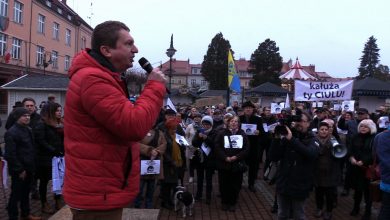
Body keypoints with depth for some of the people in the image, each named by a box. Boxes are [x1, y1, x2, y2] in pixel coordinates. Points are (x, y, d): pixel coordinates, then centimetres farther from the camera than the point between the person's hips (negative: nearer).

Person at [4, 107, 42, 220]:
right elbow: (10, 154, -19)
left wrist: (33, 166, 11)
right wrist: (20, 170, -17)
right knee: (16, 194, 3)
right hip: (19, 170, -8)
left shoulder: (28, 130, 10)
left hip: (28, 168, 8)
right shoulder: (11, 133, -16)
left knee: (26, 193, 18)